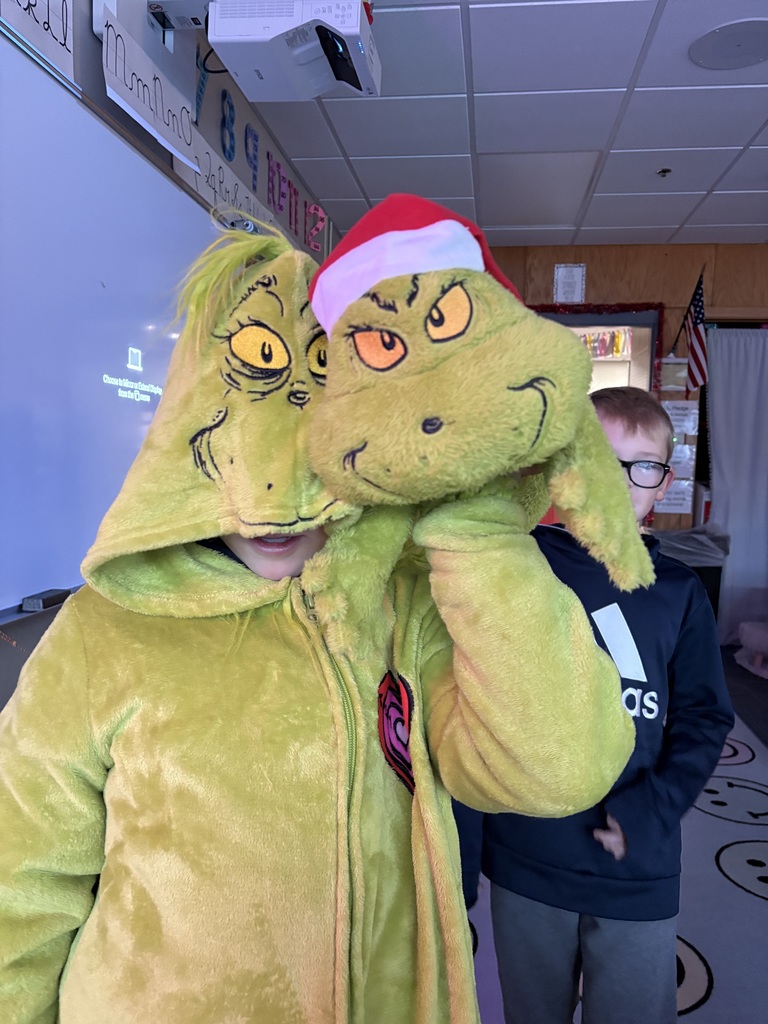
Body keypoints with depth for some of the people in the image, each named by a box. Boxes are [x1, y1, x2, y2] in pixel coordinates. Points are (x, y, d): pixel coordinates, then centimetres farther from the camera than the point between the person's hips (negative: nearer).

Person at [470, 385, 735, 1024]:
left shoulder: (679, 594, -3)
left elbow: (704, 720, 3)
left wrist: (652, 811, -12)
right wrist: (461, 853, -5)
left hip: (638, 872, 1)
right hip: (524, 860, -1)